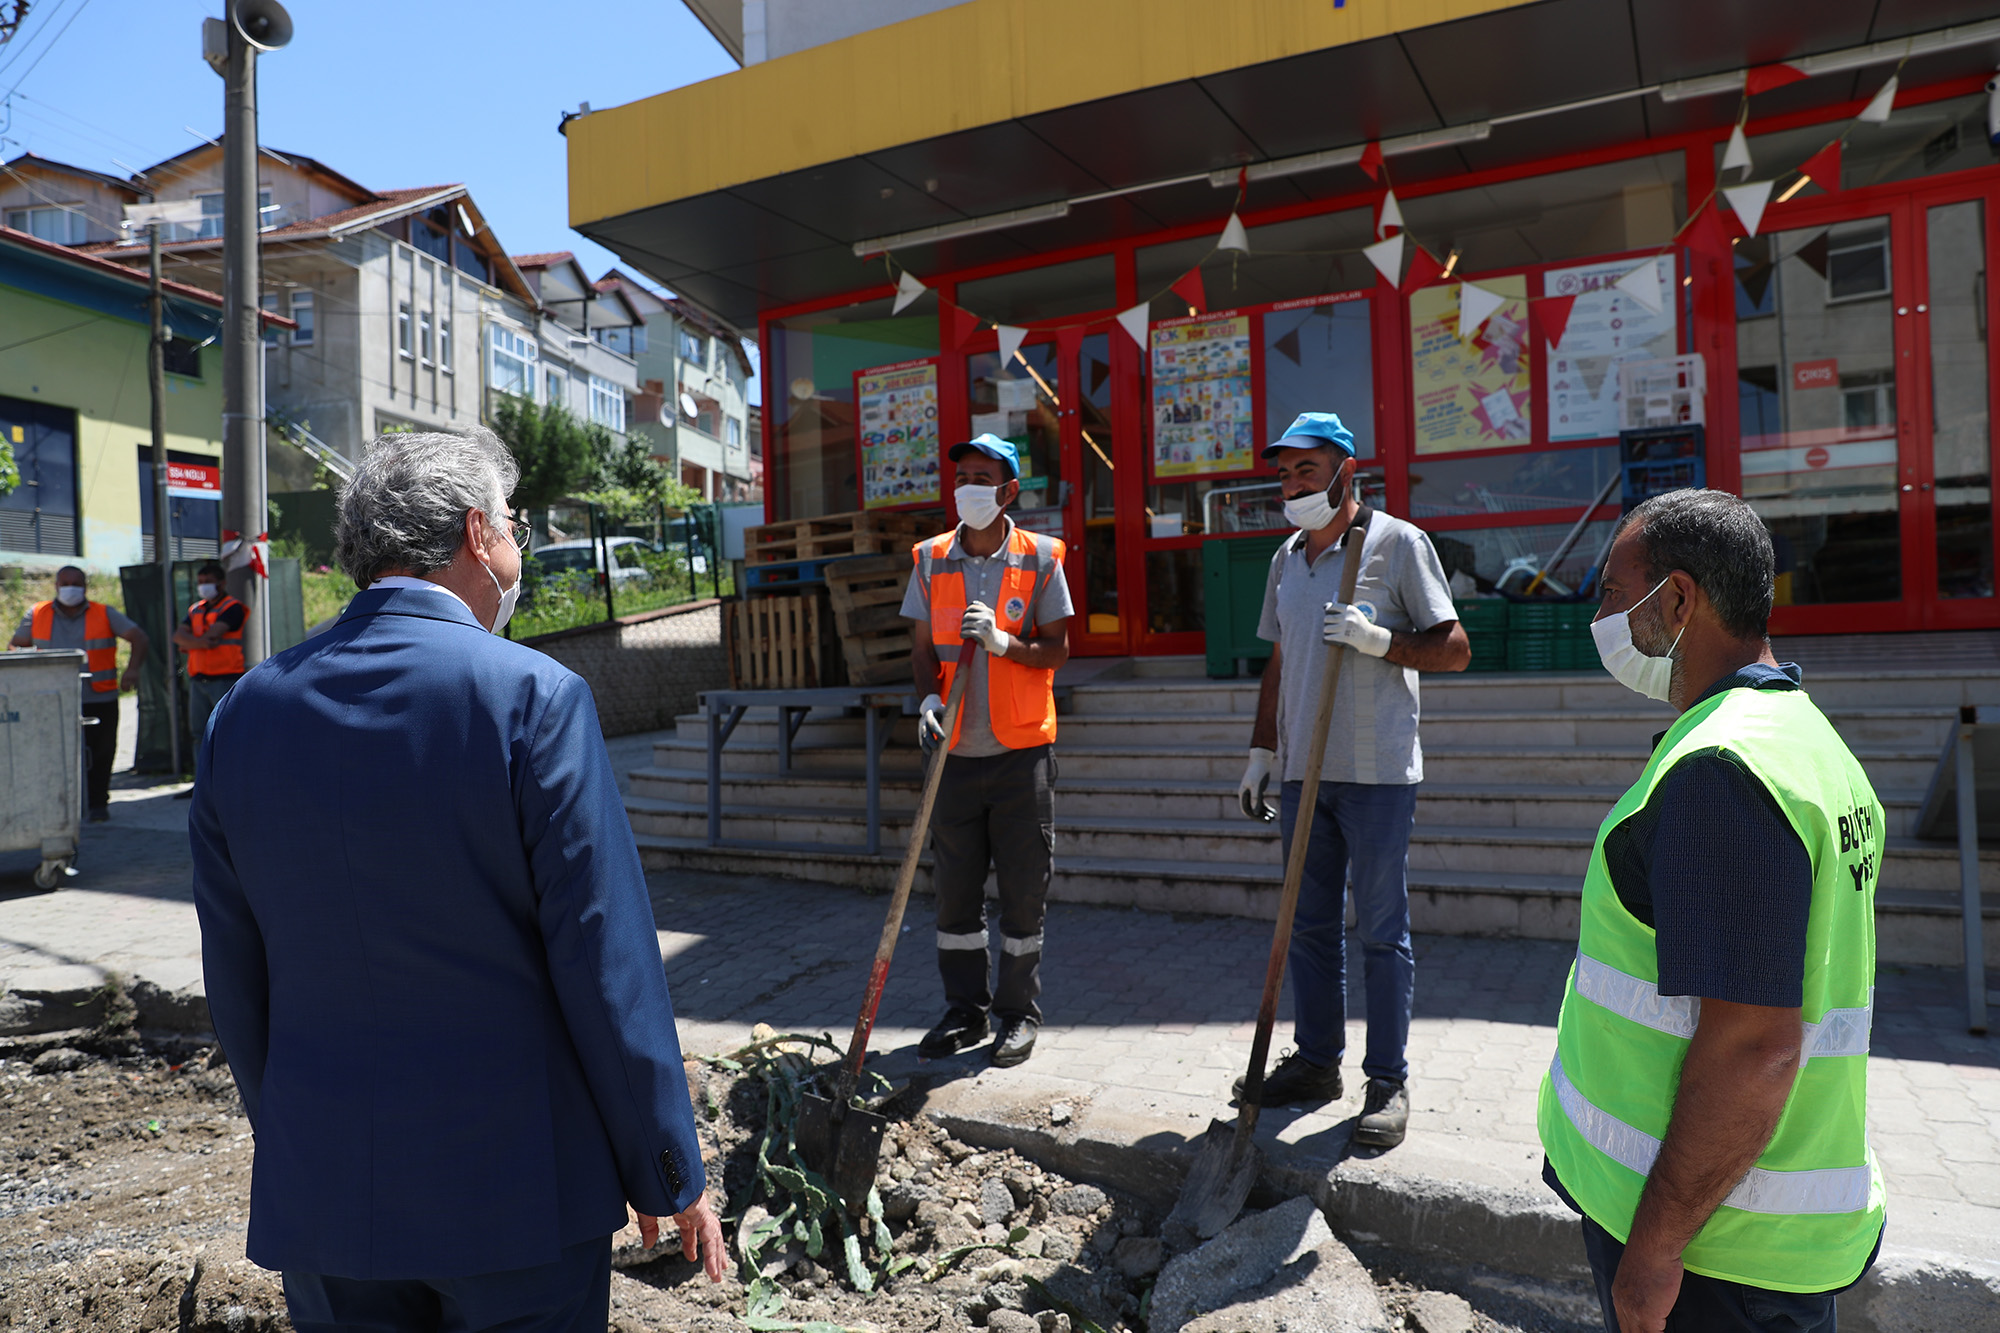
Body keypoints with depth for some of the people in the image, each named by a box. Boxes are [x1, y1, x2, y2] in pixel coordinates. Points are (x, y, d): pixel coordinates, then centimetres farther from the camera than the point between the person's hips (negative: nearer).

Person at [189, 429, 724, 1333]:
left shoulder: (243, 712, -1)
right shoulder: (533, 697, -17)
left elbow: (236, 983, 6)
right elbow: (606, 965, -17)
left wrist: (293, 1141, 19)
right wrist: (670, 1178, -6)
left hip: (318, 1195, 5)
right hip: (513, 1189, -4)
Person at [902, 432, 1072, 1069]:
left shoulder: (1039, 557, -2)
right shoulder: (931, 559, 6)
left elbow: (1056, 650, -3)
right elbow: (924, 648, 9)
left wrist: (1004, 643, -21)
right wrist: (930, 698, -10)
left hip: (1021, 748, -3)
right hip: (956, 750, 3)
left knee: (1024, 889, 4)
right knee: (955, 887, 10)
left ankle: (1019, 1014, 20)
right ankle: (966, 1010, 25)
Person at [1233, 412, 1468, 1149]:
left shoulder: (1397, 543, -4)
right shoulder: (1287, 558, 14)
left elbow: (1454, 649, -5)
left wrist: (1377, 639, -19)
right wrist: (1262, 752, 15)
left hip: (1376, 771, -6)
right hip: (1302, 770, 6)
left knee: (1381, 929, 2)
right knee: (1309, 925, 12)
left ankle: (1388, 1082, 12)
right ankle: (1316, 1061, 25)